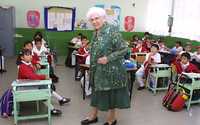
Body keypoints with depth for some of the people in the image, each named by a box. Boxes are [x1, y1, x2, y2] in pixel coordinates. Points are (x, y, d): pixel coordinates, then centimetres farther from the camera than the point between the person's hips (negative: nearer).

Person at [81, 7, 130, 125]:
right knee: (97, 92, 19)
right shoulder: (96, 32, 7)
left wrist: (108, 58, -24)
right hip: (98, 70, 8)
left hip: (110, 70, -8)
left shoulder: (112, 30, -19)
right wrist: (93, 61, 14)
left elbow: (124, 49, -20)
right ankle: (93, 115, 36)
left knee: (110, 93, 7)